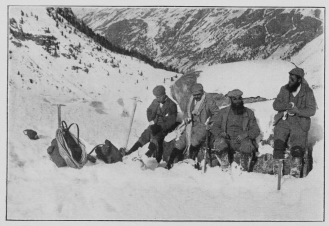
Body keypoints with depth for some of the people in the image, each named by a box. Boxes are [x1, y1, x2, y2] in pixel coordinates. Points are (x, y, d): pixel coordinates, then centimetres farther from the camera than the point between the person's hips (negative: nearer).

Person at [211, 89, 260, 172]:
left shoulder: (249, 113, 14)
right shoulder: (223, 112, 15)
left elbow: (256, 130, 8)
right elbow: (214, 127, 13)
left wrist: (245, 135, -12)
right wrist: (221, 133, -11)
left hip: (241, 142, 0)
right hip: (227, 141, 1)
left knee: (247, 145, -34)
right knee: (219, 143, -33)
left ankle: (243, 170, -14)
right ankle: (225, 169, -15)